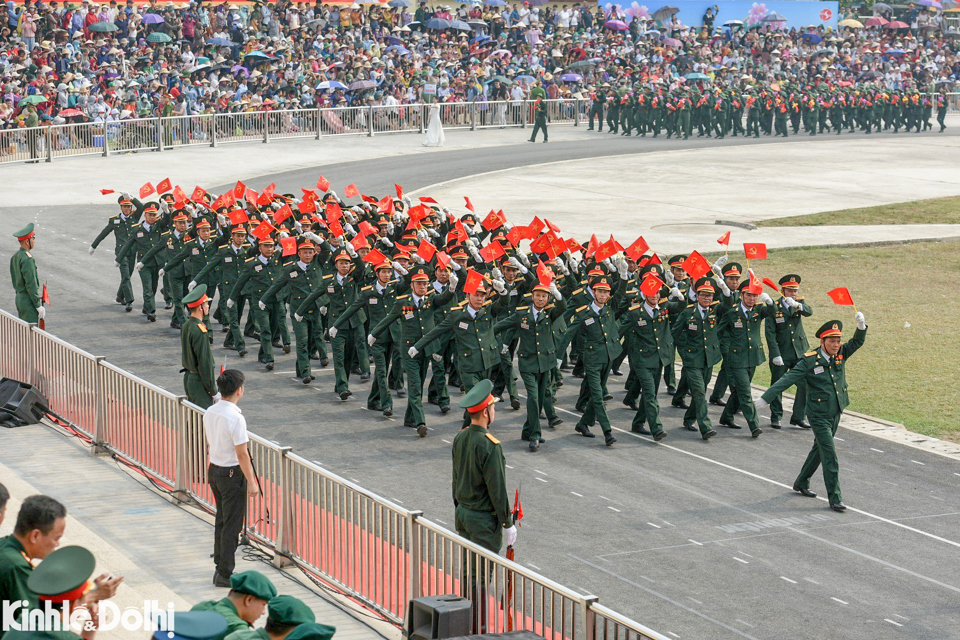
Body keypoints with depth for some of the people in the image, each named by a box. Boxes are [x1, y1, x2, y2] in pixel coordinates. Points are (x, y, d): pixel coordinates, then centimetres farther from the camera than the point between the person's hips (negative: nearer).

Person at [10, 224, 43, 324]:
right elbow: (31, 285, -22)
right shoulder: (27, 259, -20)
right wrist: (38, 305, -18)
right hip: (29, 301, -10)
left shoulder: (15, 257, 9)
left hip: (19, 297, 10)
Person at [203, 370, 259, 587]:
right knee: (232, 526, 1)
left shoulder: (209, 413, 2)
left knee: (221, 521, 19)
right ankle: (225, 574, 6)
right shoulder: (236, 418, -22)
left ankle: (220, 567, 27)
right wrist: (251, 482, -14)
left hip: (214, 470, 8)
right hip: (232, 473, -8)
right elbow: (242, 454, -20)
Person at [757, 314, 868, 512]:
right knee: (829, 455, -10)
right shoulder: (810, 361, -15)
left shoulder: (840, 355, 1)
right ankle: (834, 498, -6)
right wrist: (766, 398, -23)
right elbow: (788, 379, -19)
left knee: (819, 449, 20)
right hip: (819, 415, -7)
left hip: (836, 413, 7)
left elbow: (857, 342, -6)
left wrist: (861, 326, -29)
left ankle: (802, 483, 38)